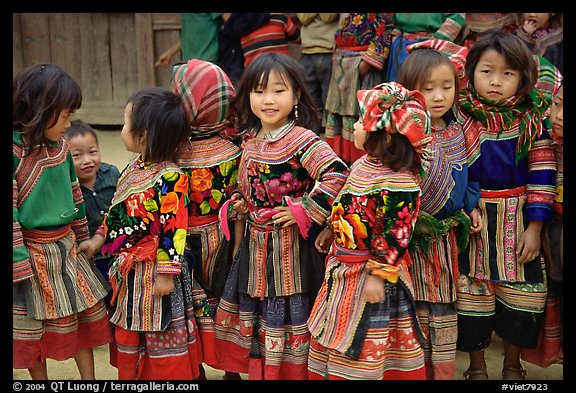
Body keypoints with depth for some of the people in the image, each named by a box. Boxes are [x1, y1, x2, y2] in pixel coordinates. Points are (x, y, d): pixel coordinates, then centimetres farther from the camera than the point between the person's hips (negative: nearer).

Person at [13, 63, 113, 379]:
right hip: (32, 254, -7)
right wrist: (20, 266, -19)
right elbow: (9, 214, -19)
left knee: (86, 316, 13)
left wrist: (83, 239, 21)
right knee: (33, 329, 8)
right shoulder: (15, 151, -19)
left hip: (67, 247, 7)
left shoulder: (60, 147, 4)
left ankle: (89, 378, 25)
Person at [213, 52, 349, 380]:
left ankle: (292, 372, 19)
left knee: (288, 313, 3)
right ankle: (258, 370, 32)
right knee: (257, 312, 16)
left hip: (291, 245, -7)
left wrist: (303, 211, -23)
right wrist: (238, 205, 3)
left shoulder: (301, 140, -18)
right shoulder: (250, 140, 6)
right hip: (256, 244, 7)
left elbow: (337, 175, -29)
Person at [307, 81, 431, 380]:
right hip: (343, 269, 9)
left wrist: (377, 276, -21)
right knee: (339, 336, 20)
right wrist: (331, 232, 20)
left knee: (362, 342, 6)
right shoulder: (363, 165, 1)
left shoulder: (398, 185, -26)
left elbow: (395, 237, -24)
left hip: (370, 276, -8)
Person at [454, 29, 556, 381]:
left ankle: (513, 366, 31)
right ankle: (477, 368, 26)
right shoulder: (459, 117, -5)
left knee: (520, 299, 8)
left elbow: (542, 176, -3)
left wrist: (535, 227, -6)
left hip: (518, 222, 1)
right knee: (472, 298, 6)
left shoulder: (532, 120, -4)